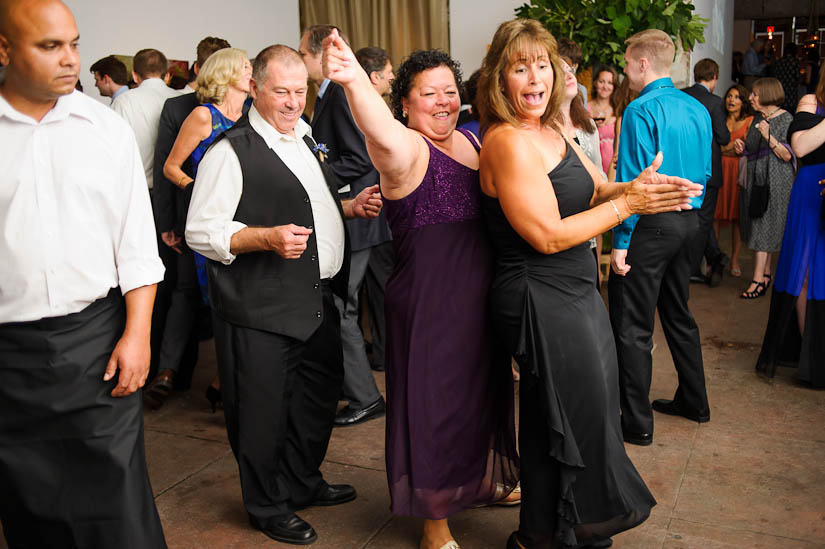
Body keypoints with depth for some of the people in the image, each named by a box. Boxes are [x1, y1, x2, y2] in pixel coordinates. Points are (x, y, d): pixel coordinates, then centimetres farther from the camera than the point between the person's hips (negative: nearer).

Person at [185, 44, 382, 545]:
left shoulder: (305, 139, 14)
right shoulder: (233, 150, -13)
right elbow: (200, 232, -16)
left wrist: (352, 206, 10)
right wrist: (266, 238, -28)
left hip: (318, 299, 9)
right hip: (261, 310, -9)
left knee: (322, 392, 21)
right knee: (264, 410, 5)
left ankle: (302, 483, 43)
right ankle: (269, 508, 28)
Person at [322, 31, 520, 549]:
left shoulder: (473, 141, 9)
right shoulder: (408, 150, -16)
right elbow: (384, 138, -42)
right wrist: (354, 80, -59)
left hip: (482, 299, 8)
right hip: (430, 303, -8)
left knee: (484, 391, 24)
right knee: (436, 403, 5)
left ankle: (487, 480, 50)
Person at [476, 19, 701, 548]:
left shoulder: (554, 132, 10)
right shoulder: (508, 142, -19)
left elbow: (596, 190, 14)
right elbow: (549, 236, -22)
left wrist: (636, 185, -8)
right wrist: (628, 203, -17)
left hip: (576, 292, 9)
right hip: (542, 300, -9)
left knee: (593, 406, 19)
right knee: (579, 417, 3)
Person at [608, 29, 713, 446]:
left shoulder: (641, 110, -14)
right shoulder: (698, 109, 10)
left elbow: (632, 179, -18)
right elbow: (705, 172, 15)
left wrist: (621, 241, -16)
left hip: (650, 225, -8)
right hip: (689, 221, 9)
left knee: (632, 326, -1)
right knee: (679, 315, 21)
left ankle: (636, 423, 5)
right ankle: (693, 401, 33)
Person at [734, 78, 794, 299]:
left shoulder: (785, 118, -9)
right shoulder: (757, 118, 12)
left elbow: (787, 155, -14)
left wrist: (769, 137, -26)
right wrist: (743, 147, 2)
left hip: (774, 181, -7)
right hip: (755, 179, 7)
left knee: (763, 228, -10)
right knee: (761, 227, 10)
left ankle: (758, 280, -9)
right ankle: (766, 273, 18)